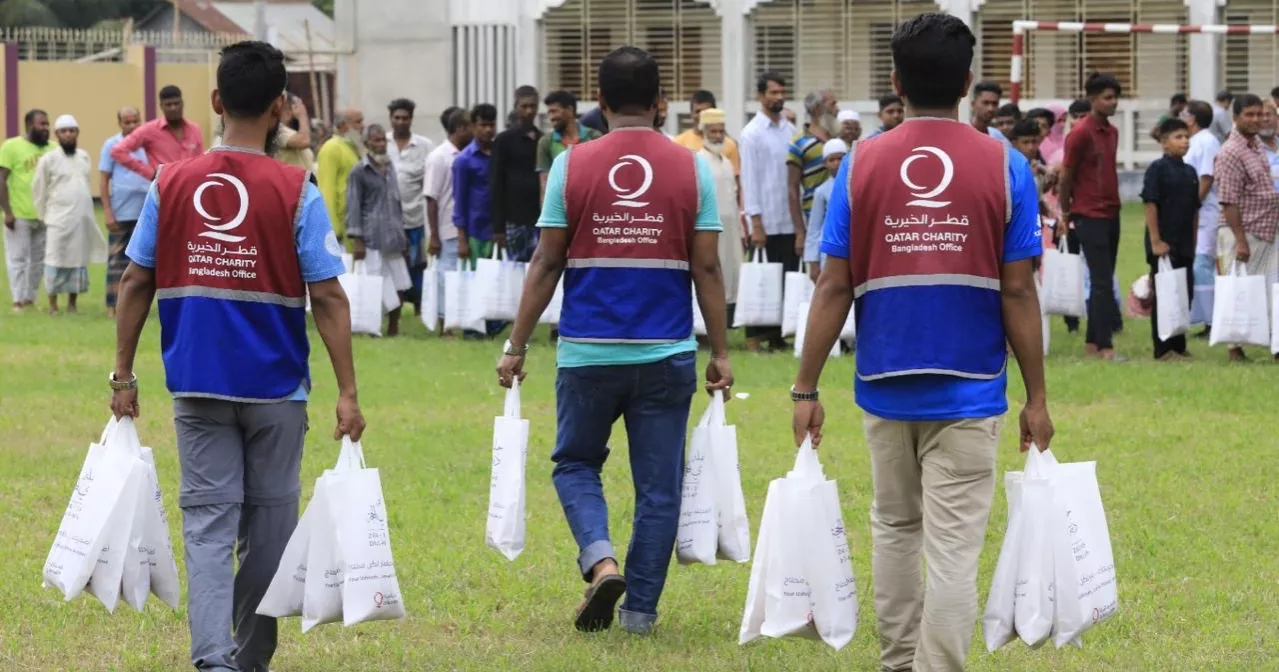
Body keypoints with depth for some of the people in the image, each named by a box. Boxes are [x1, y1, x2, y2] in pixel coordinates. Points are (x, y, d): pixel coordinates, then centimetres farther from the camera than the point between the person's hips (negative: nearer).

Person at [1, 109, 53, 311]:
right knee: (18, 258, -1)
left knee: (38, 260, 9)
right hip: (19, 215, -4)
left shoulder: (53, 149, 7)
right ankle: (18, 301, 2)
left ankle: (30, 298, 17)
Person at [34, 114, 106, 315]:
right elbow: (38, 191, 1)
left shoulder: (84, 157, 11)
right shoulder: (49, 159, -3)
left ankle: (72, 304, 12)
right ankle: (53, 304, 1)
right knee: (56, 261, -5)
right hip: (58, 221, -4)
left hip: (83, 220, 4)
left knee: (79, 261, 5)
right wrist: (43, 217, 3)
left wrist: (88, 212, 12)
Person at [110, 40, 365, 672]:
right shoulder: (296, 192, -9)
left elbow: (135, 284, 1)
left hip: (197, 384, 1)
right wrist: (347, 393, -7)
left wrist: (123, 376, 9)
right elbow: (328, 299, -10)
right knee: (267, 522, 13)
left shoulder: (170, 184, -1)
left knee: (208, 519, 2)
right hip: (275, 387, -1)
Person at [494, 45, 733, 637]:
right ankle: (640, 609, 11)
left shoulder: (571, 166, -3)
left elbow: (546, 263, -2)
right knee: (658, 487, 9)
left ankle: (600, 559, -7)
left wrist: (517, 346, 4)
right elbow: (707, 268, -1)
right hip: (666, 355, 1)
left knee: (575, 463, 17)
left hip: (588, 353, 0)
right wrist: (720, 352, 6)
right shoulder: (691, 169, -1)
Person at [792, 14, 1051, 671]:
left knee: (895, 529, 20)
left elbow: (834, 287, -4)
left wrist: (806, 388, 2)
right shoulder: (1004, 166, -6)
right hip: (968, 393, -2)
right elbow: (1017, 293, -6)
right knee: (954, 550, -3)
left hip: (885, 388, 2)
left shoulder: (860, 164, -3)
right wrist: (1037, 397, 1)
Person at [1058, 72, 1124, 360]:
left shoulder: (1112, 132, 12)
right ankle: (1104, 346, -9)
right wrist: (1066, 214, 3)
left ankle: (1092, 341, 17)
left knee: (1102, 281, 10)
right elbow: (1066, 177, -6)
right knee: (1102, 282, -9)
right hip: (1090, 216, -8)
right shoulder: (1081, 133, -12)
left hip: (1111, 214, 8)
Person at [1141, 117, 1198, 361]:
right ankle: (1163, 349, 3)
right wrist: (1155, 241, -18)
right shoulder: (1157, 169, -9)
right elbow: (1150, 204, -13)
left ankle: (1179, 346, 19)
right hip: (1164, 245, -7)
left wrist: (1194, 242, 12)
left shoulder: (1189, 172, 11)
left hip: (1185, 246, 7)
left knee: (1184, 294, 10)